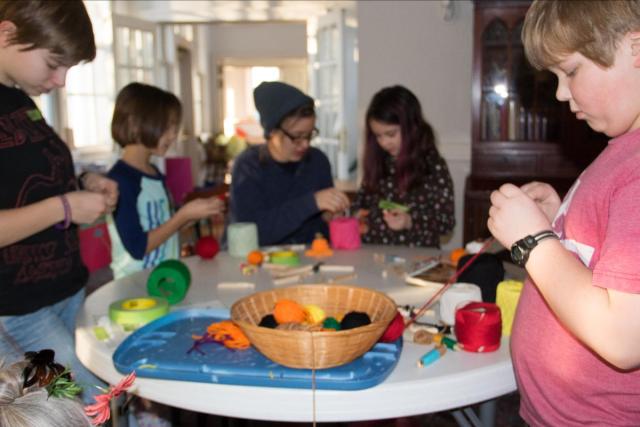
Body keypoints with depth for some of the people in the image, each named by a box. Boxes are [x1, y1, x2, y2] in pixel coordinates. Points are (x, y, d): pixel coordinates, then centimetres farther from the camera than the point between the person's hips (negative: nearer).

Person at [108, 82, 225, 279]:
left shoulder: (156, 174, 9)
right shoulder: (120, 179, -14)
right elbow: (137, 247, -17)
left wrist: (193, 213, 4)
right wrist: (184, 215, -15)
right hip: (135, 282, -6)